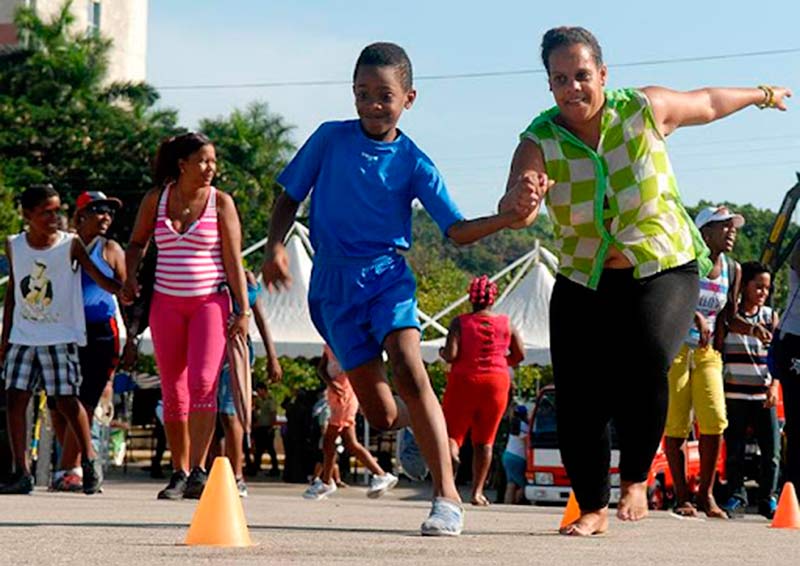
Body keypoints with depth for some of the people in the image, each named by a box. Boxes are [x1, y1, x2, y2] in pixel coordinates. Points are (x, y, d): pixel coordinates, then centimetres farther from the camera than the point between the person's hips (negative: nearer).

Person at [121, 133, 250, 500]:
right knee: (173, 393, 5)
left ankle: (198, 471, -20)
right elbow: (137, 242, 17)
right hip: (166, 302, 3)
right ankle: (179, 473, 13)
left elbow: (233, 259, -2)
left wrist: (243, 310, -6)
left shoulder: (220, 202, -1)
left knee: (202, 382, -19)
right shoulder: (156, 199, 4)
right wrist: (130, 277, -1)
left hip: (210, 301, -3)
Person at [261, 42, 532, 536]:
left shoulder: (414, 163, -1)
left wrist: (507, 219, -21)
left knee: (409, 369, -26)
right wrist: (275, 245, -7)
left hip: (386, 274, -1)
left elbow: (457, 230, -4)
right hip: (333, 282, 1)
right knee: (382, 414, 0)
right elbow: (291, 195, 11)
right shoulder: (329, 139, 3)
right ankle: (434, 429, 38)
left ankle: (448, 496, -24)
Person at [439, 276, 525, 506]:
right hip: (496, 382, 2)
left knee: (452, 431, 6)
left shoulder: (460, 323, -6)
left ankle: (451, 451, -30)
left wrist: (442, 353, 8)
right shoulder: (506, 323, 2)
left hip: (464, 380, -2)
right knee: (484, 440, 8)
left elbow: (450, 355, -14)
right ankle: (477, 491, 4)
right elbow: (519, 355, 5)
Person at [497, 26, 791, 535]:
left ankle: (637, 479, -8)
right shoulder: (540, 142, -11)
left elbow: (708, 102, 11)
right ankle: (593, 508, 19)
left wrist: (762, 95, 26)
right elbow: (513, 208, -28)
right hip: (583, 282, 2)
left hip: (665, 270, -2)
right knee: (578, 402, -4)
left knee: (645, 359, -29)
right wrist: (522, 198, -52)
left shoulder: (645, 109, -10)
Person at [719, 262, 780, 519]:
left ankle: (768, 499, 8)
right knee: (734, 450, -2)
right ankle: (736, 497, 9)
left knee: (772, 451, -3)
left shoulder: (771, 316, 10)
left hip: (763, 394, 2)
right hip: (734, 394, -2)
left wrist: (774, 386, -4)